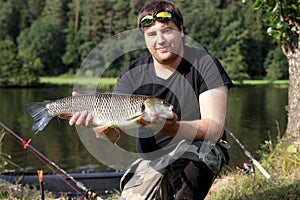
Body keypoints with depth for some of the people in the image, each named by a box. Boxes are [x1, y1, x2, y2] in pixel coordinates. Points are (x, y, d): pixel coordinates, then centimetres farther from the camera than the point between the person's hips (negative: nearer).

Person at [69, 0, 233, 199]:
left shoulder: (203, 64, -11)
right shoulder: (133, 74, -1)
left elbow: (214, 130, -20)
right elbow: (113, 133, -8)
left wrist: (170, 128, -38)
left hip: (201, 155, -3)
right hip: (150, 161, 3)